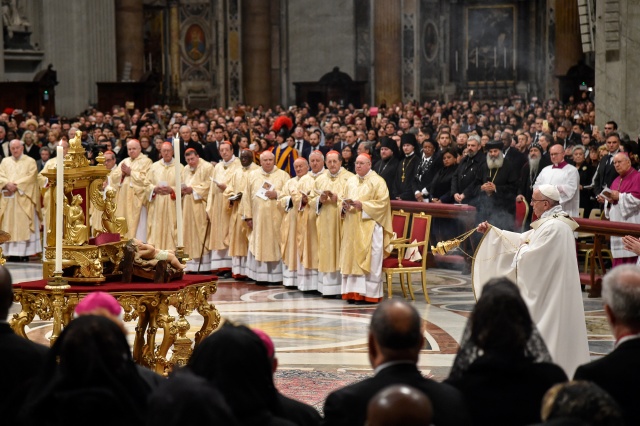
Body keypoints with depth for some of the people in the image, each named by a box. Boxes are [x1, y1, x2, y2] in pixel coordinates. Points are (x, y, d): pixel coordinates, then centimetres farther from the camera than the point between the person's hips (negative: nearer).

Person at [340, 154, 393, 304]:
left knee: (368, 260, -7)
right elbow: (344, 198, 20)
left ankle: (368, 294, -4)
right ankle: (353, 292, 7)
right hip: (352, 227, 6)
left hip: (369, 228, -6)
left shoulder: (377, 181, -4)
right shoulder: (351, 181, 15)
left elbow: (382, 203, -10)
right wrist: (345, 205, -4)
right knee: (351, 258, 3)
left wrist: (362, 205, -18)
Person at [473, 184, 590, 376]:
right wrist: (491, 231, 15)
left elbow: (530, 256, -23)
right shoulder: (552, 222, 12)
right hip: (550, 289, 10)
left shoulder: (553, 227, -22)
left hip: (549, 293, -10)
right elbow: (523, 239, 18)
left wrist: (523, 248, 1)